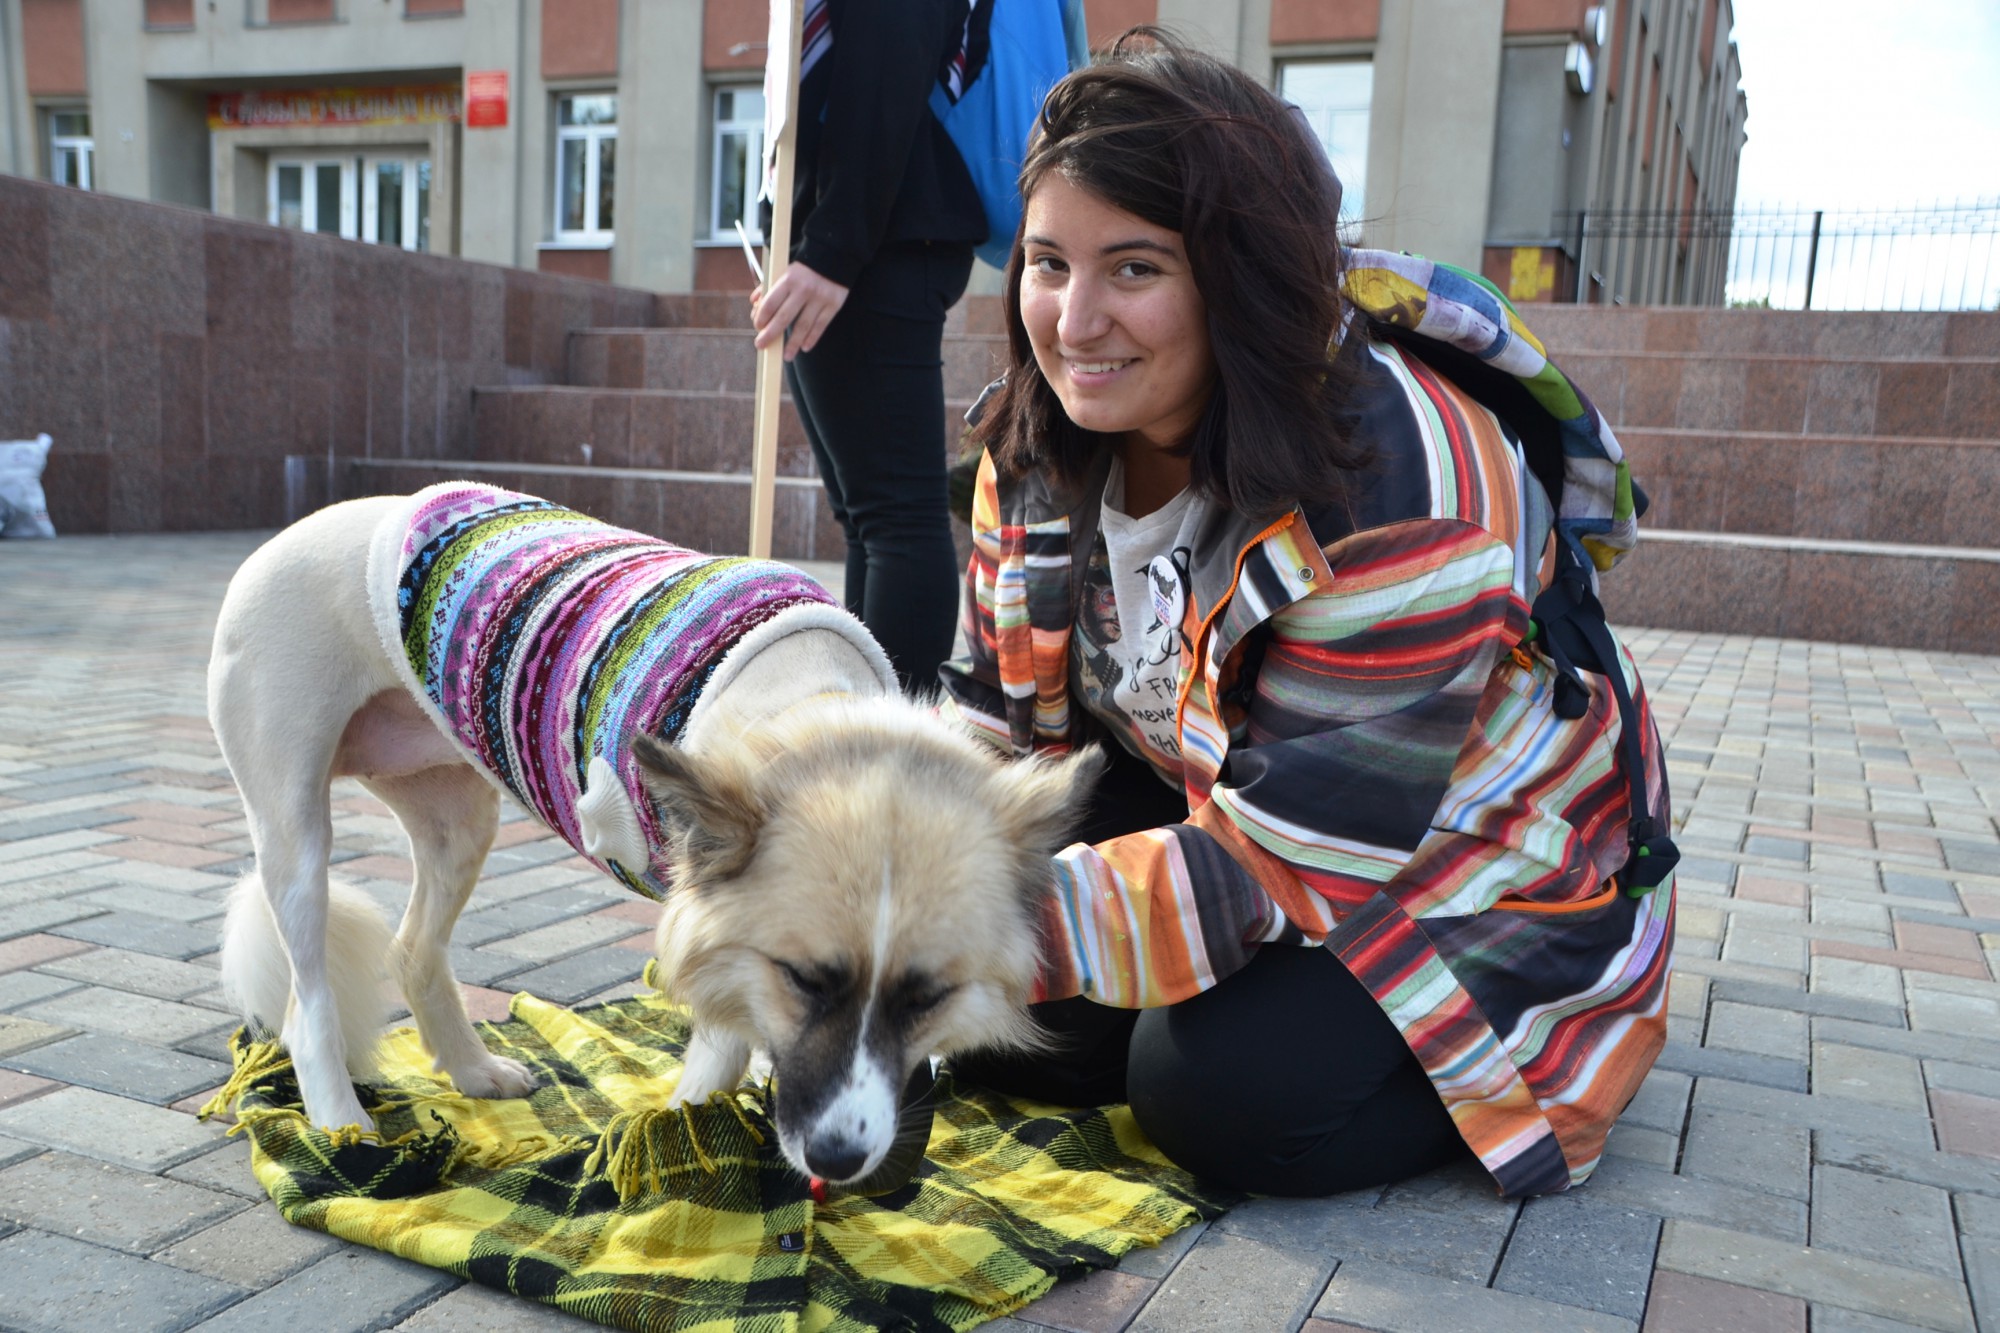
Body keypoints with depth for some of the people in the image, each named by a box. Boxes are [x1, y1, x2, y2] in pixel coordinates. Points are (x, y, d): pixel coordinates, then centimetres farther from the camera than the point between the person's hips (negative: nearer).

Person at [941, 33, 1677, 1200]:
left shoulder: (1398, 484, -32)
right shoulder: (1041, 443, -9)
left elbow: (1282, 863, -32)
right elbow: (1005, 720, -1)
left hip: (1467, 875, -6)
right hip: (1214, 802, 7)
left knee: (1226, 1099, -27)